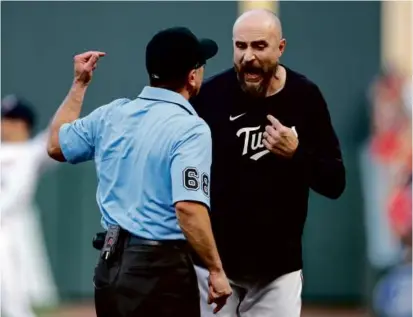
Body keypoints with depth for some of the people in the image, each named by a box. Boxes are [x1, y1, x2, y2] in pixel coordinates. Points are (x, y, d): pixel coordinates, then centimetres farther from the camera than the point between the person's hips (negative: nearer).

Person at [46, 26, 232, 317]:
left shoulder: (112, 114, 7)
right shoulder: (190, 128, -13)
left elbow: (57, 146, 24)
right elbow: (189, 207, -23)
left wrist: (79, 84, 31)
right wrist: (216, 271, -18)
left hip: (110, 263, 7)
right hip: (161, 269, -7)